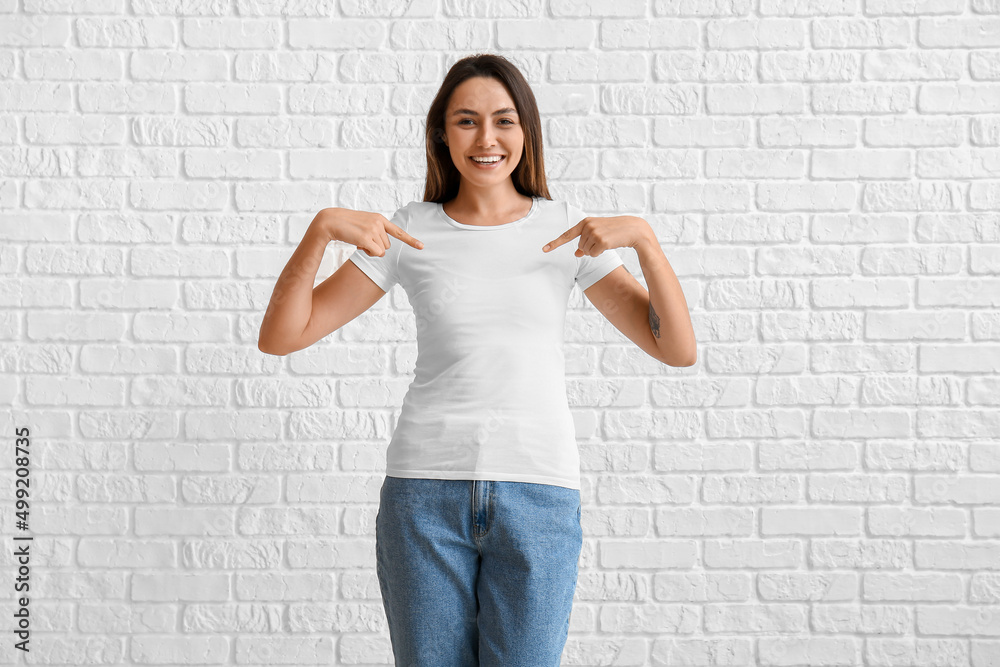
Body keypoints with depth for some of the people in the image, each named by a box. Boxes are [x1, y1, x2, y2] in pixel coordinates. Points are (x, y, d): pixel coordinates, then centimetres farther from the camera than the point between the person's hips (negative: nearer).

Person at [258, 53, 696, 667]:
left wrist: (643, 236, -13)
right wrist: (322, 228, -14)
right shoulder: (410, 232, 5)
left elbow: (679, 350, 1)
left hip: (538, 497, 0)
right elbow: (280, 337, 1)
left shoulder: (567, 229, 5)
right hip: (426, 492, 0)